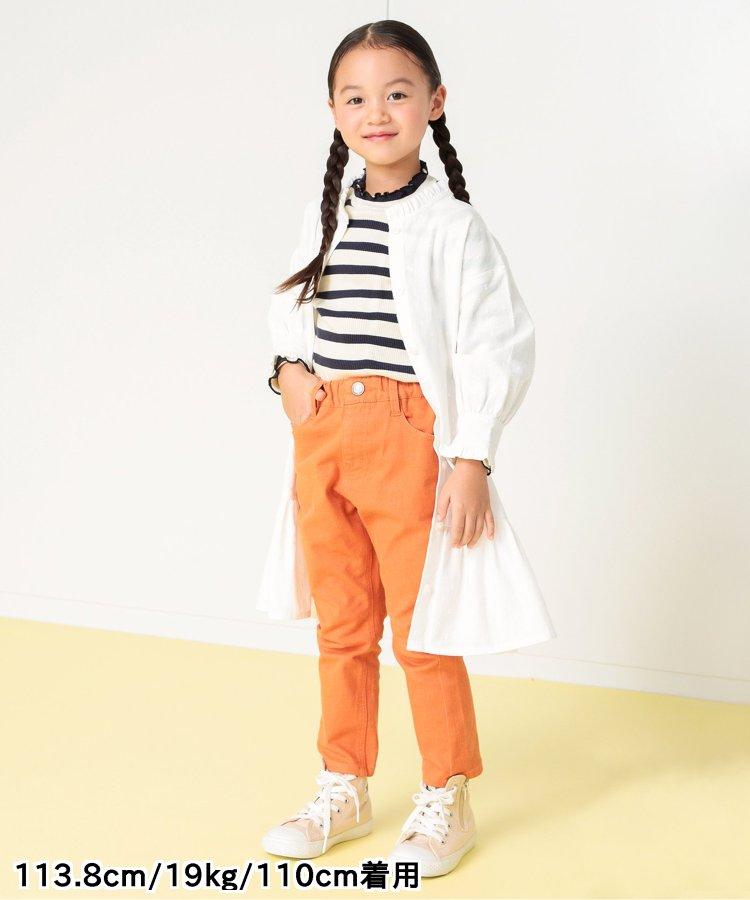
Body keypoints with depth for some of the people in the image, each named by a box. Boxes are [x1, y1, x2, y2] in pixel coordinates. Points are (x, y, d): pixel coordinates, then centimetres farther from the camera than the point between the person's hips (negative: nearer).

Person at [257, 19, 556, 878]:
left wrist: (472, 458, -16)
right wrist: (290, 369, 3)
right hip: (323, 437, 6)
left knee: (421, 630, 3)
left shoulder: (451, 224, -10)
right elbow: (290, 304, 23)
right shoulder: (324, 215, 7)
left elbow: (497, 345, -11)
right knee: (340, 628, 16)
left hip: (409, 437, -6)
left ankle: (445, 801, 21)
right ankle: (344, 790, 31)